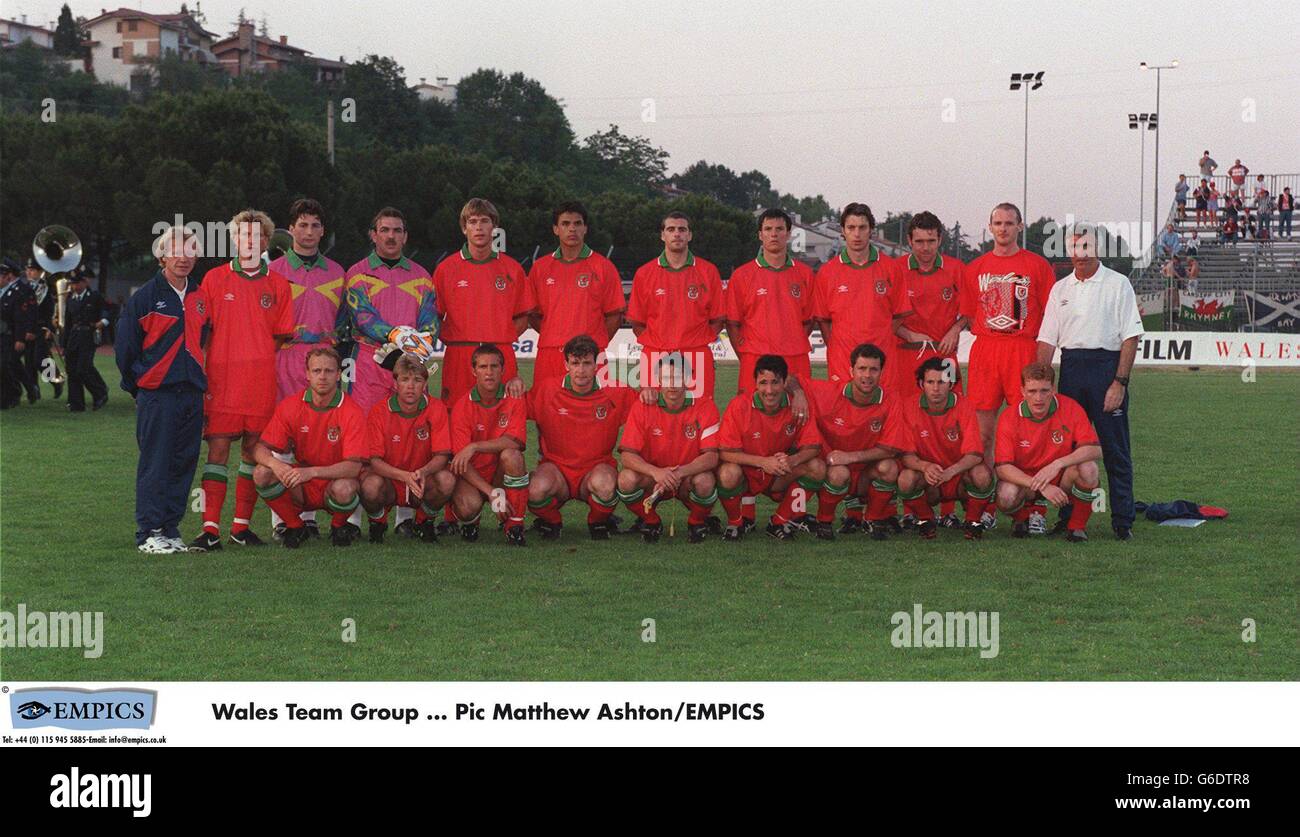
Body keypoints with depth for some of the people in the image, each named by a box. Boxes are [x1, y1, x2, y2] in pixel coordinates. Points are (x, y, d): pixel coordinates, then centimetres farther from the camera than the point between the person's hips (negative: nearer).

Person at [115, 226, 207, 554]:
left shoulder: (200, 298, 12)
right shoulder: (144, 298, -2)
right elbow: (124, 347, 2)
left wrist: (199, 380, 13)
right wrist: (138, 386, 5)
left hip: (192, 393, 5)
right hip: (156, 395, -5)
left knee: (184, 465, 6)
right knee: (154, 465, -5)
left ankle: (171, 529, 13)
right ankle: (148, 532, 0)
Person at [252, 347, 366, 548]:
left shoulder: (351, 412, -15)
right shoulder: (290, 406, -5)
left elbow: (354, 466, -23)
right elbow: (261, 448, -7)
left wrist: (312, 472, -37)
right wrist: (274, 463, -32)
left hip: (334, 481, -3)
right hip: (301, 489, 3)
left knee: (344, 489, -38)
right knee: (262, 473, -24)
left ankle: (339, 526, -1)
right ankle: (295, 527, 0)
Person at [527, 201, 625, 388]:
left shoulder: (603, 267, 4)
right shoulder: (540, 267, 11)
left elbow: (615, 315, 6)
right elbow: (532, 314, 15)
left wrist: (594, 345, 1)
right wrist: (555, 338, 6)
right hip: (548, 356, 2)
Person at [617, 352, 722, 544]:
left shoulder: (704, 407, -12)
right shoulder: (643, 407, -10)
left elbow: (711, 456, -18)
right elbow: (628, 455, -15)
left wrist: (679, 473, -34)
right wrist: (656, 472, -35)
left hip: (689, 478, -1)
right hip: (652, 478, 1)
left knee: (705, 482, -35)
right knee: (627, 479, -30)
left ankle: (697, 521, 0)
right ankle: (651, 522, 1)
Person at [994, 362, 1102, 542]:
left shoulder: (1070, 408, -13)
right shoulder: (1009, 418, -15)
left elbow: (1095, 450, -21)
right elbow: (1002, 467, -21)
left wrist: (1057, 464, -36)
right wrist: (1041, 486, -34)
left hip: (1062, 480, 0)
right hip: (1025, 480, 0)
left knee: (1088, 469, -31)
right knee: (1006, 496, -33)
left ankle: (1077, 526, -6)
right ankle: (1024, 519, 6)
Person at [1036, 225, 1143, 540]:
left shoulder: (1117, 284, 1)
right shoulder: (1060, 289, 14)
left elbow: (1131, 337, -5)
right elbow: (1047, 340, 12)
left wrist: (1120, 382, -13)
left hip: (1107, 365, -4)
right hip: (1070, 368, 4)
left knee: (1115, 449, -3)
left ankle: (1122, 520, 0)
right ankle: (1069, 517, 11)